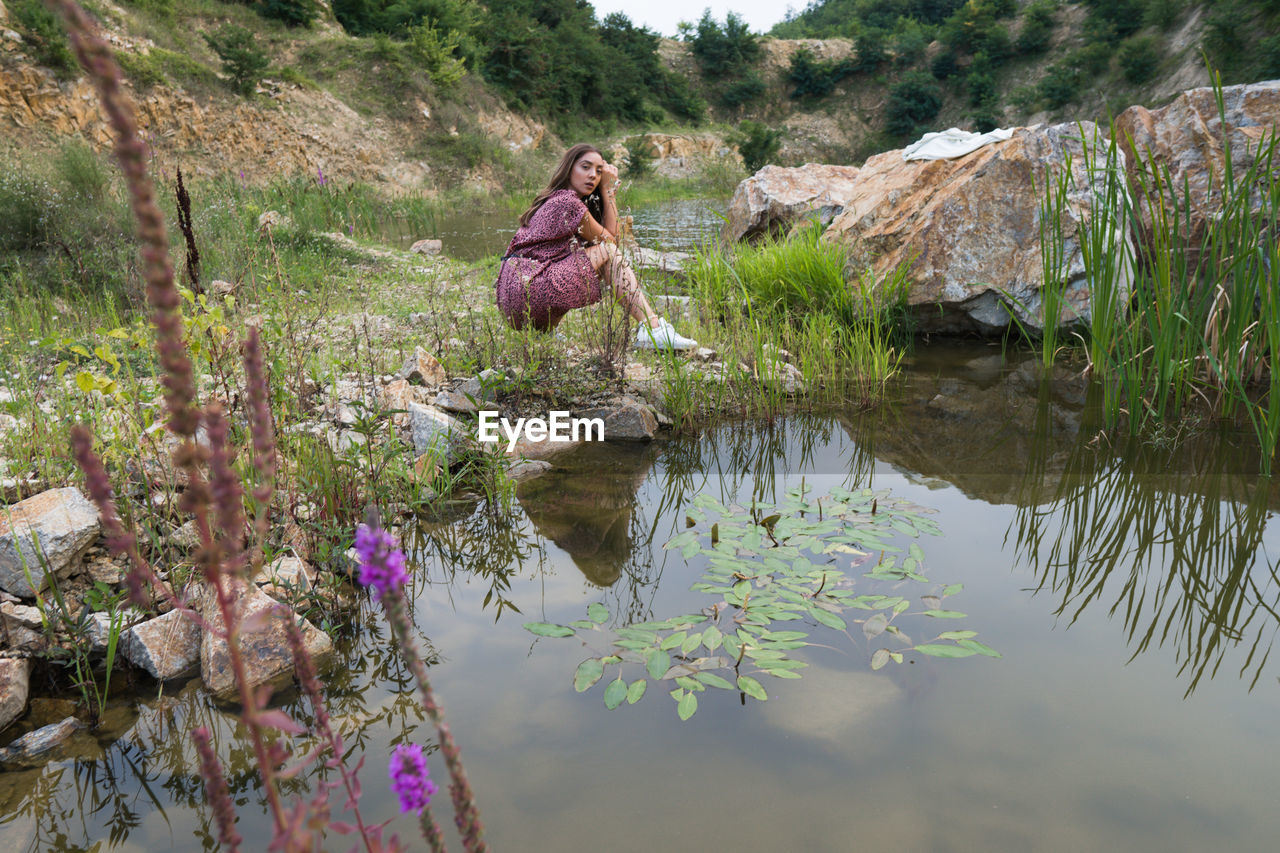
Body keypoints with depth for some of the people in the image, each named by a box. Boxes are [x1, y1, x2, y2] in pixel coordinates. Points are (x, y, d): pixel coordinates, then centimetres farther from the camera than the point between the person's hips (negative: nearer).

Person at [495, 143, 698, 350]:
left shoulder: (556, 199, 21)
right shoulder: (567, 201, -10)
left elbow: (611, 236, 15)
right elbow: (611, 241, 0)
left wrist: (608, 191, 13)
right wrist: (608, 191, 6)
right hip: (527, 292, -10)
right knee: (607, 252, -9)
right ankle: (653, 329, -16)